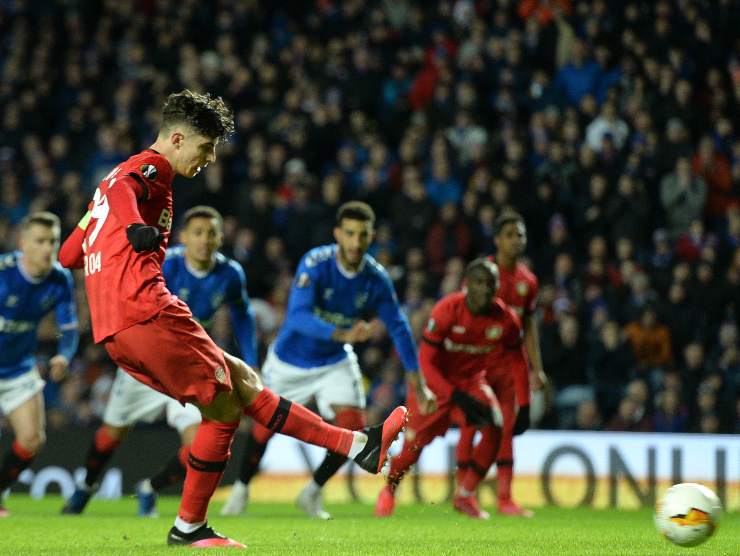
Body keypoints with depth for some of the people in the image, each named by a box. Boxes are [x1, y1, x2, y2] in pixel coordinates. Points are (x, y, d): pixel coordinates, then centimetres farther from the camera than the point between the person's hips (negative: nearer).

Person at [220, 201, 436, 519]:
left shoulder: (376, 279, -16)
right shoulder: (315, 264, -28)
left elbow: (398, 327, -6)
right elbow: (297, 316, -39)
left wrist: (416, 382, -11)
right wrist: (343, 334, -54)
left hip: (336, 362, 3)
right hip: (291, 359, -3)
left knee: (353, 427, -12)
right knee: (266, 424, 8)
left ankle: (313, 492, 12)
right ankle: (241, 489, 35)